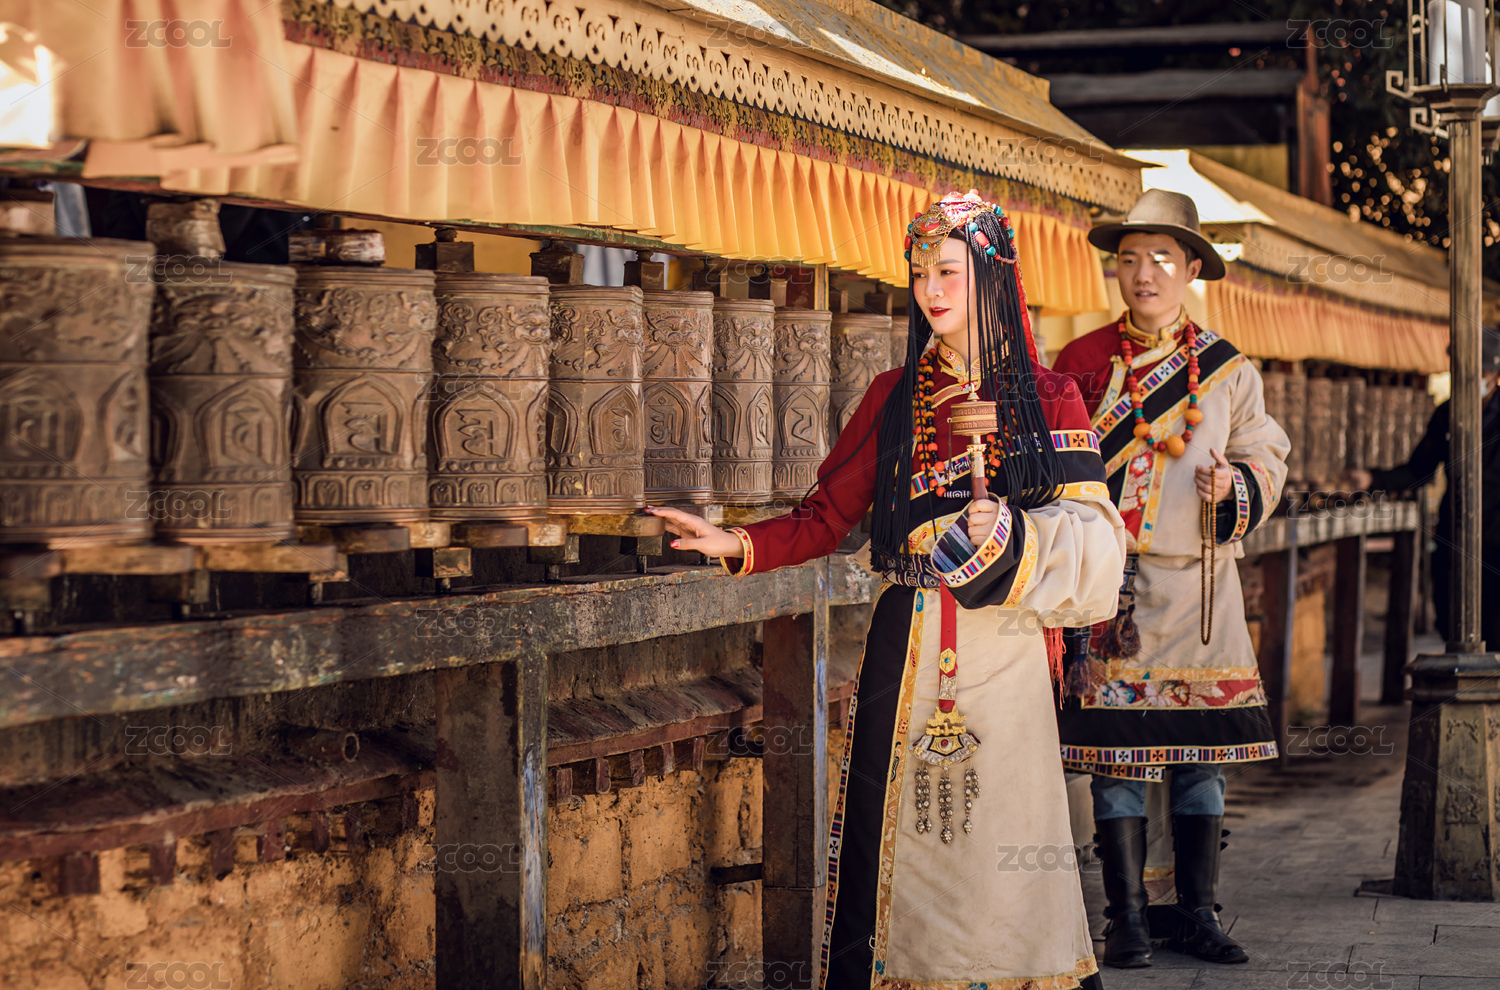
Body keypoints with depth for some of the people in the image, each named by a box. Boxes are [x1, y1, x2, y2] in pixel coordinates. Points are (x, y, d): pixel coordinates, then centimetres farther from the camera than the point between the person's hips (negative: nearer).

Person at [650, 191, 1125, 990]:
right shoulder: (894, 397, 11)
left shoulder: (1047, 399, 5)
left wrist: (1011, 534, -20)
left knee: (999, 848, -5)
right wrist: (741, 545, -8)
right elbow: (828, 516, 7)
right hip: (906, 653, 2)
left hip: (1006, 654, -2)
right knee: (897, 839, -1)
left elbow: (1089, 535, -2)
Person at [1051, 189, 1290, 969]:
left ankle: (1197, 914, 14)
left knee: (1202, 753, 3)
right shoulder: (1078, 363, 5)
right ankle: (1128, 919, 6)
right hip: (1107, 584, -1)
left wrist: (1234, 485, -11)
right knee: (1114, 752, -2)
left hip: (1198, 588, 1)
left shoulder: (1226, 370, 8)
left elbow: (1265, 458, 11)